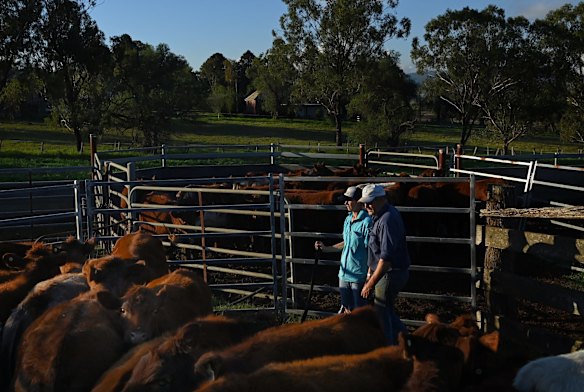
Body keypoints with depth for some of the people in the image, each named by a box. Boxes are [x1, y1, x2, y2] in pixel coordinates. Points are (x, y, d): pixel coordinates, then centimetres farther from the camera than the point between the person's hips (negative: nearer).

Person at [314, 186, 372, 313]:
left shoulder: (367, 222, -16)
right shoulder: (348, 219, 10)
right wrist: (325, 248, 18)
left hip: (359, 275, -8)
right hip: (344, 273, 8)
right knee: (347, 309, 16)